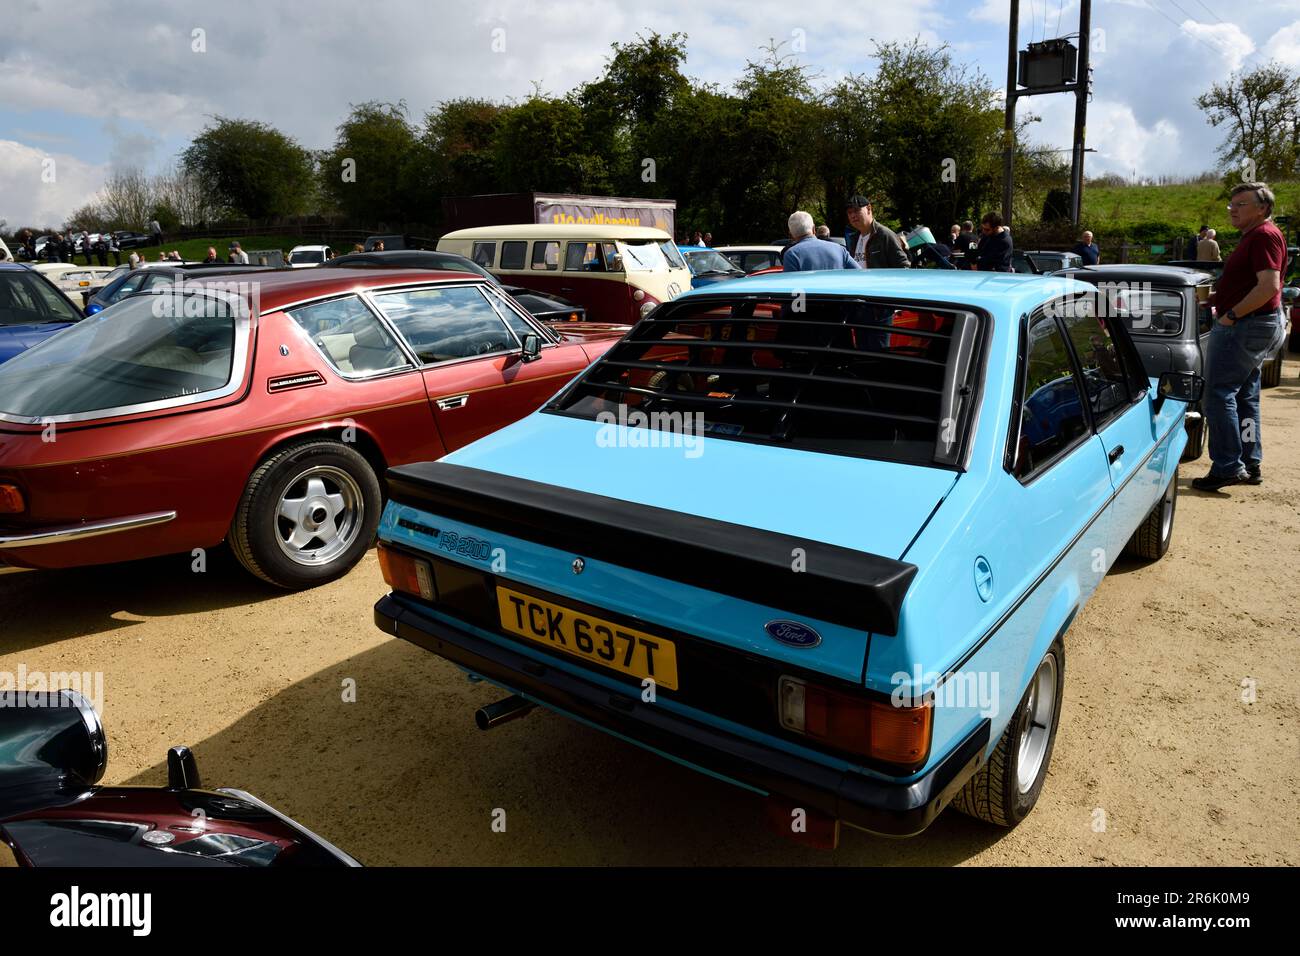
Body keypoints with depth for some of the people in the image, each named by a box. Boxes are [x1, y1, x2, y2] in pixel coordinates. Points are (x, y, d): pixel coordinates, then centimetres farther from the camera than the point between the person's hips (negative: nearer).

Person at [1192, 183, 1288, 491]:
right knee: (1245, 398, 14)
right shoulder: (1252, 237, 17)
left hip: (1244, 327, -11)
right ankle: (1250, 465, 22)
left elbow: (1269, 286, -24)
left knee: (1219, 394, -11)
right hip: (1254, 326, 11)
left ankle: (1227, 467, -11)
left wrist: (1231, 315, -20)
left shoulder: (1265, 235, -14)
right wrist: (1214, 298, 13)